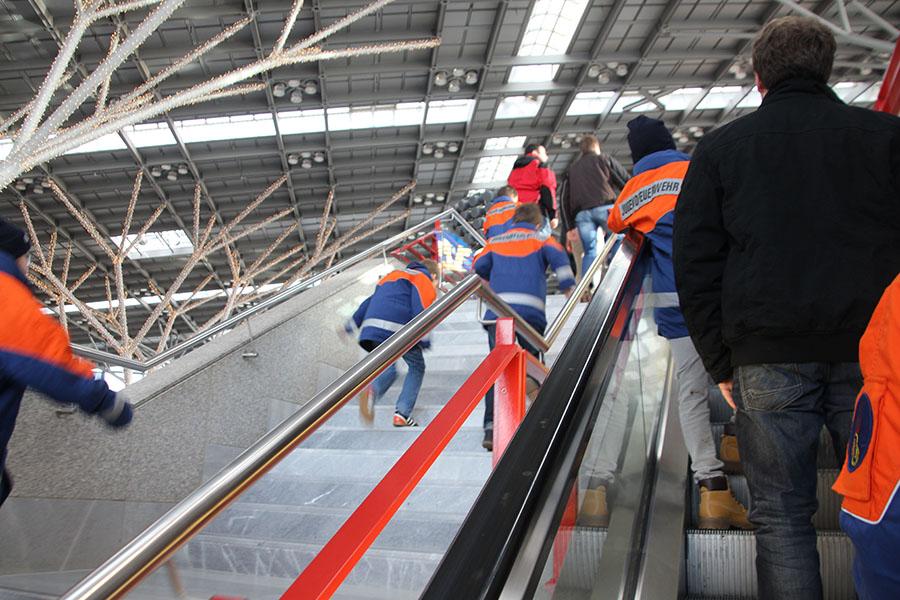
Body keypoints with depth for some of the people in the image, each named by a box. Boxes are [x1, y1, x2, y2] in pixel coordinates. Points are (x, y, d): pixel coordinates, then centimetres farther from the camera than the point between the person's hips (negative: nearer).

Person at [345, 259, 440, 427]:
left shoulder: (392, 275, 32)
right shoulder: (424, 280, 10)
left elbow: (369, 302, 31)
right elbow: (420, 311, -7)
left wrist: (351, 325, 33)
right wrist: (425, 340, -3)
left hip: (371, 330, 6)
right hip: (399, 329, -6)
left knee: (388, 369, 19)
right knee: (417, 368, 14)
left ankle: (371, 390, -15)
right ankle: (402, 414, 3)